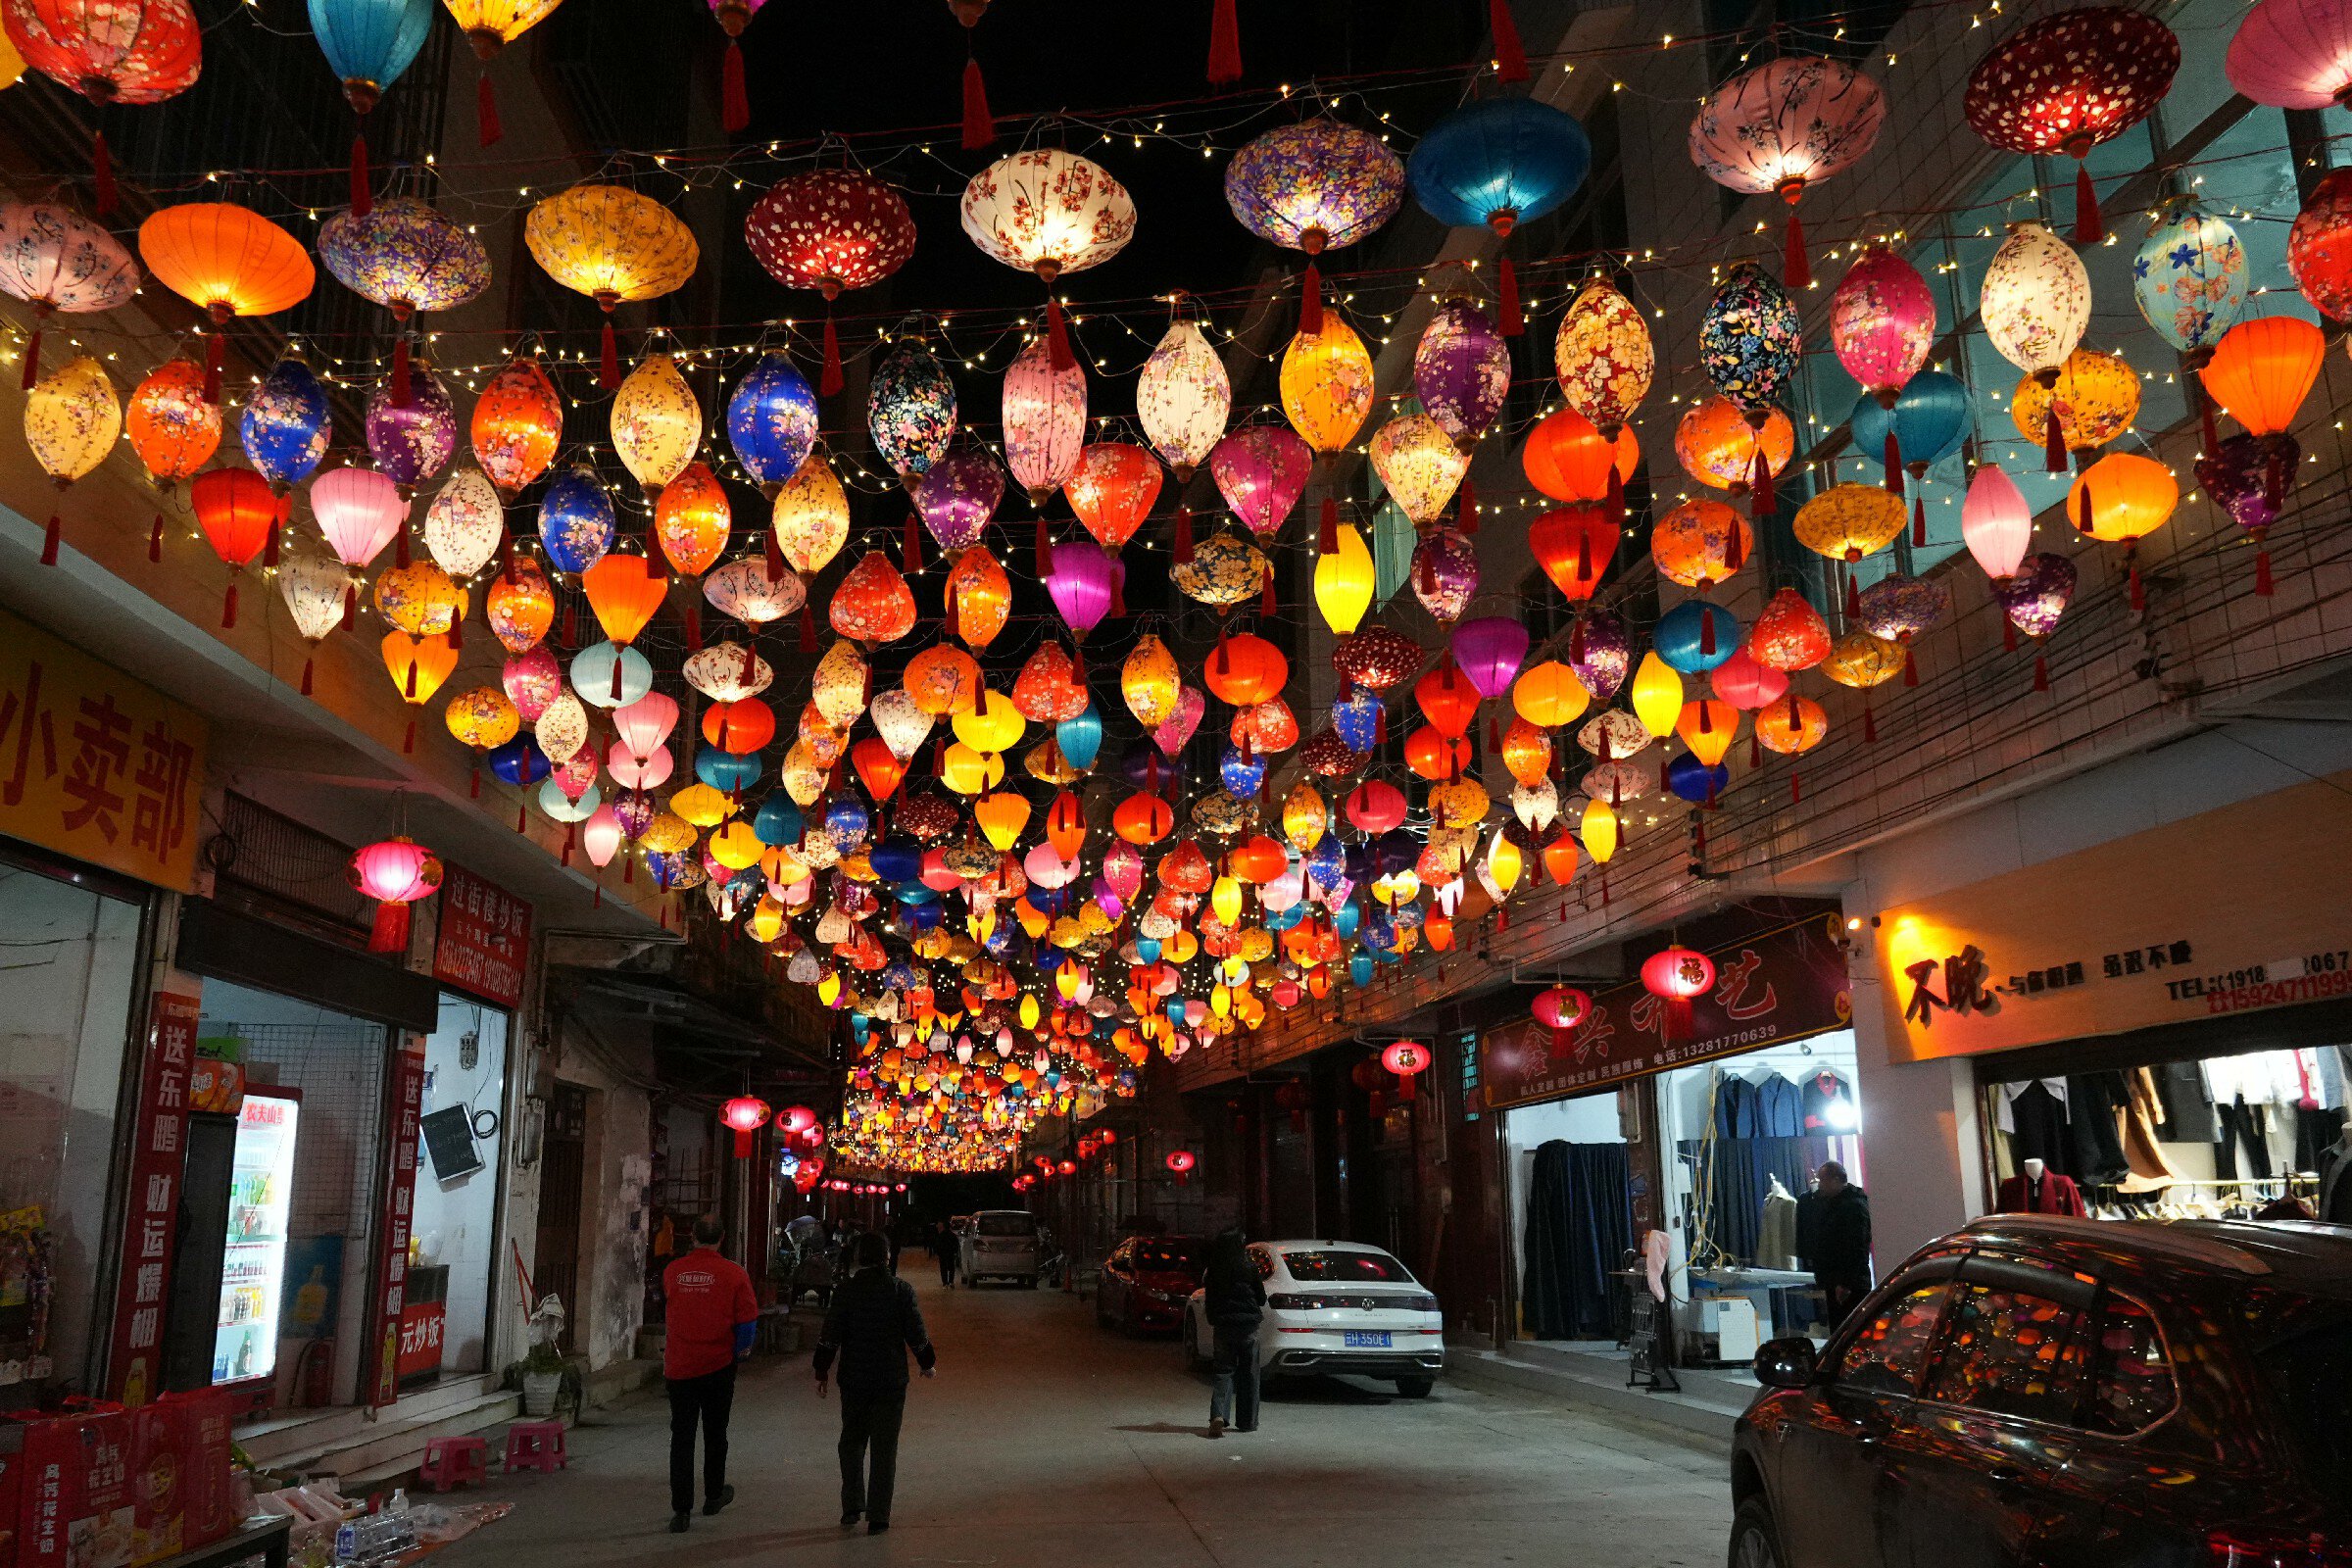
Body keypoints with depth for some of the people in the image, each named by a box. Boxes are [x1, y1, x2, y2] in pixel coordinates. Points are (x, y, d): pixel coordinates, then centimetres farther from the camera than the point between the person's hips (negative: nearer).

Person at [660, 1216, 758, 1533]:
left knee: (681, 1436, 6)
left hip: (679, 1365, 1)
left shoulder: (672, 1271, -3)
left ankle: (680, 1509, 3)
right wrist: (739, 1350, 10)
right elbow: (748, 1320, -8)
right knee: (714, 1432, 16)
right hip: (718, 1365, -1)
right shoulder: (734, 1273, -10)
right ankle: (713, 1495, 30)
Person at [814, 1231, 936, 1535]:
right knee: (884, 1448, 5)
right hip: (891, 1381, -1)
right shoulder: (901, 1290, -5)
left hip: (854, 1380, 1)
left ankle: (851, 1507, 18)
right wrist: (928, 1363, 14)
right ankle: (877, 1518, 5)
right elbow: (917, 1334, -2)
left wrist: (821, 1373, 4)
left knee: (851, 1442, 18)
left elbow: (830, 1336, -5)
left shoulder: (845, 1290, -5)